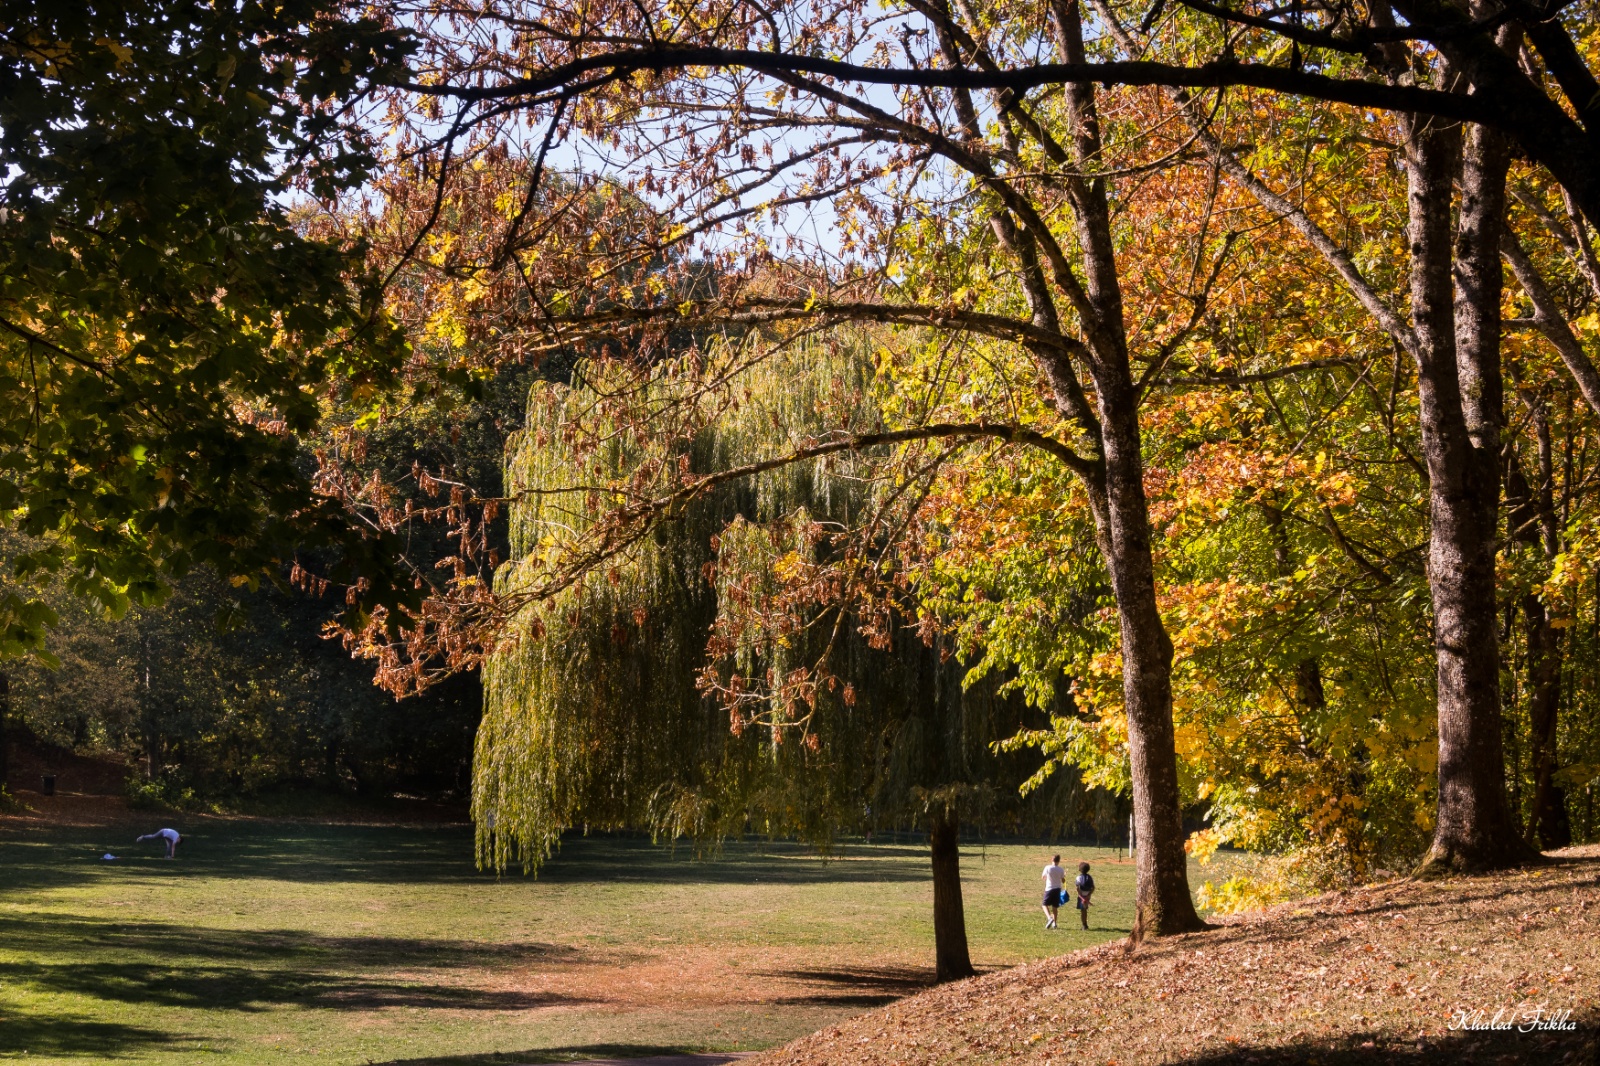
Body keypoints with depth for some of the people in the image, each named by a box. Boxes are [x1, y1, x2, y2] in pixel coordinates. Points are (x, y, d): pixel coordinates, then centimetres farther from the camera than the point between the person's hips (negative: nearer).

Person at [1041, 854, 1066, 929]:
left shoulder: (1047, 868, -9)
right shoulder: (1061, 870, -4)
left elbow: (1044, 877, 4)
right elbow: (1063, 881, 2)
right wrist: (1064, 876, 21)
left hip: (1049, 889, -3)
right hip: (1057, 889, 3)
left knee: (1045, 905, 6)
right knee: (1054, 906, 12)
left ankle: (1049, 918, -20)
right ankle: (1054, 923, 14)